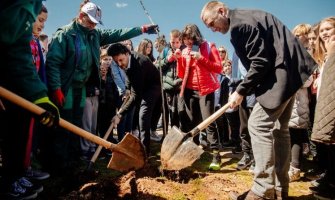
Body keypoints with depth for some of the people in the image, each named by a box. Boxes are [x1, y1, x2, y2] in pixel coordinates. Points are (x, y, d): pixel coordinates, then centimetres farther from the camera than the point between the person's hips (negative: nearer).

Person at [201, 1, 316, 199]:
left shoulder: (239, 23, -15)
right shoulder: (243, 19, 17)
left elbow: (260, 62, -21)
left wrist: (241, 91, -13)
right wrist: (245, 89, 12)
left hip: (281, 71, -11)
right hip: (289, 70, 11)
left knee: (258, 124, -11)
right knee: (278, 127, 12)